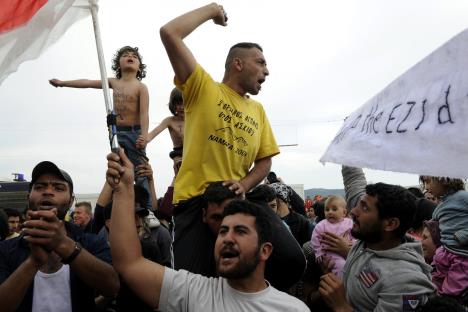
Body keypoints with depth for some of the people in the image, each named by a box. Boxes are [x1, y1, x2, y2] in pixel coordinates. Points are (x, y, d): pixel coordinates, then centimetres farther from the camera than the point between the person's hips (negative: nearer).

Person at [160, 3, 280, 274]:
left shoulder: (258, 110, 17)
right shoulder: (203, 88, 1)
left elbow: (265, 161, 15)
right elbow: (169, 33, -9)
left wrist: (244, 185, -6)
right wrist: (211, 10, 3)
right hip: (196, 201, -5)